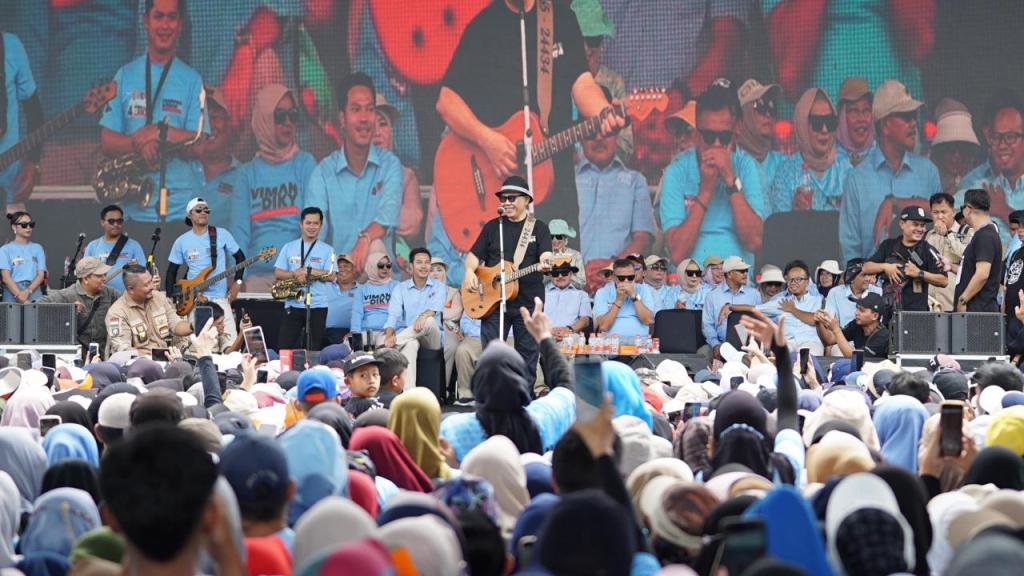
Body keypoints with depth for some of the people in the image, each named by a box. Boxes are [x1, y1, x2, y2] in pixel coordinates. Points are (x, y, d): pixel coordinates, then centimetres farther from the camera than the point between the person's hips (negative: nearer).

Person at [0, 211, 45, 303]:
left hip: (34, 295, 2)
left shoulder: (37, 248, 13)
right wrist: (20, 297, -16)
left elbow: (41, 275, 6)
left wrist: (28, 291, -12)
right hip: (12, 297, -2)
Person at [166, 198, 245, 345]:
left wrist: (237, 282, 1)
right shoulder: (181, 241, 5)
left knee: (230, 340, -10)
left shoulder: (222, 235, 3)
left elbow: (240, 257, 11)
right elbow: (171, 272, 11)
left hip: (220, 298, -1)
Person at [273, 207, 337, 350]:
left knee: (312, 349, 2)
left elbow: (330, 276, -7)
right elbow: (278, 273, 4)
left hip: (318, 307, -1)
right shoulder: (288, 248, 9)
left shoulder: (327, 250, 4)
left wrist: (307, 271, -15)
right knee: (283, 346, -2)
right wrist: (295, 274, -15)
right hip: (293, 305, 1)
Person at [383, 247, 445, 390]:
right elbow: (393, 315, -4)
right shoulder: (400, 289, 11)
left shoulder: (439, 287, 9)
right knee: (410, 345, -39)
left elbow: (435, 308, -12)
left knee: (429, 321, -36)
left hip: (432, 340, 0)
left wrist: (423, 316, -38)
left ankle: (384, 345, -36)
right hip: (407, 336, 0)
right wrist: (389, 335, -26)